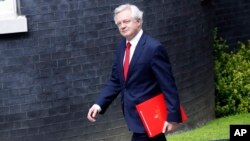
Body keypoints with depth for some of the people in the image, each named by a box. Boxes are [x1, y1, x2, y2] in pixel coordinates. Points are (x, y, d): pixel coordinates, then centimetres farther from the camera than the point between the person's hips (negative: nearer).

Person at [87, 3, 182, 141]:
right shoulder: (122, 45, 8)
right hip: (135, 113, 8)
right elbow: (115, 80, 11)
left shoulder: (154, 48, -16)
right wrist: (99, 104, -1)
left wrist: (172, 116, -20)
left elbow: (168, 85, -17)